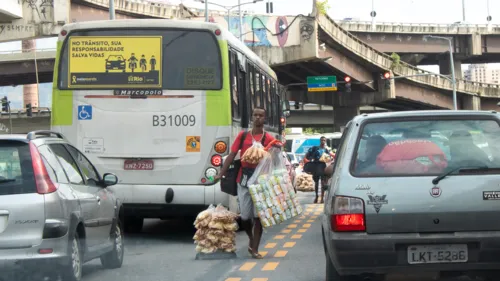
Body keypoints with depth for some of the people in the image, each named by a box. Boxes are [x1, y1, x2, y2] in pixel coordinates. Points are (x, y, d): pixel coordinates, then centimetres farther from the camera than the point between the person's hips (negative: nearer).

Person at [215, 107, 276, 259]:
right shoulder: (242, 136, 7)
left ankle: (254, 249, 6)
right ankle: (251, 239, 33)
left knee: (257, 216, -1)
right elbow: (232, 156, 6)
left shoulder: (269, 139, 0)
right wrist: (221, 174, 0)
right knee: (245, 216, 5)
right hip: (244, 180, 2)